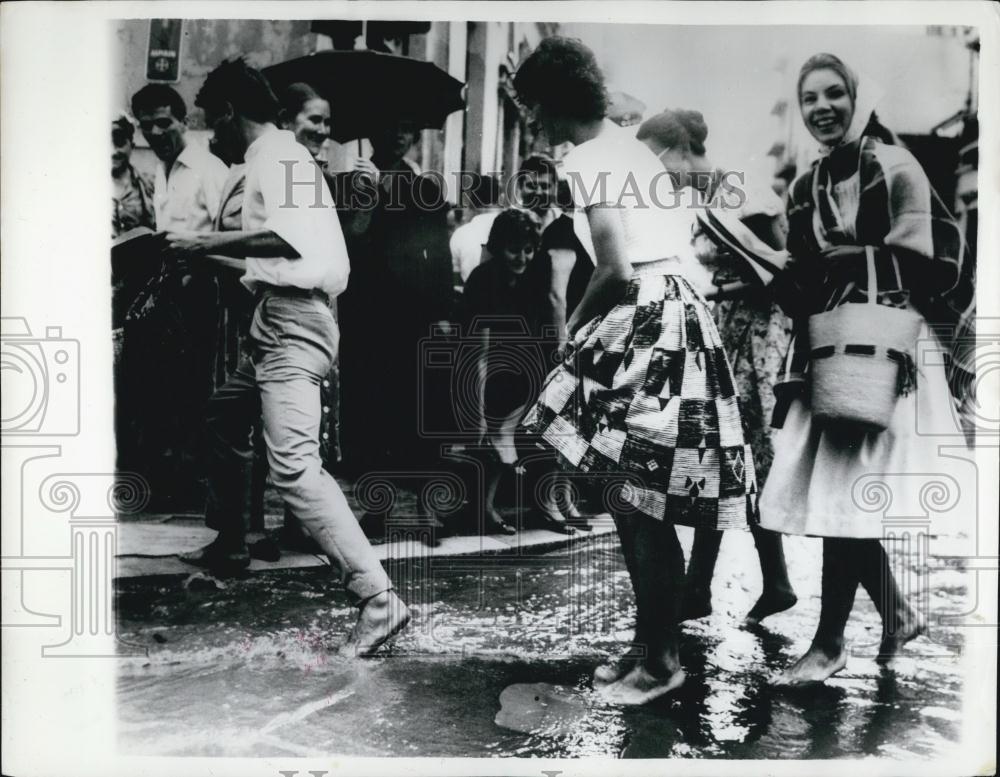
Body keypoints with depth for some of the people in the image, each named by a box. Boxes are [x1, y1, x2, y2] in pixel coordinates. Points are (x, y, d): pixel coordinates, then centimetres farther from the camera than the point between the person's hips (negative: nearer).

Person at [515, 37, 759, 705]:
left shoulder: (588, 161, -10)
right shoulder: (628, 145, 19)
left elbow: (618, 272, -20)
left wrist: (577, 321, -1)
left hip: (644, 324, -10)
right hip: (669, 316, 10)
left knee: (640, 503, -2)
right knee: (637, 501, 13)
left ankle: (662, 660, 12)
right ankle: (651, 644, 25)